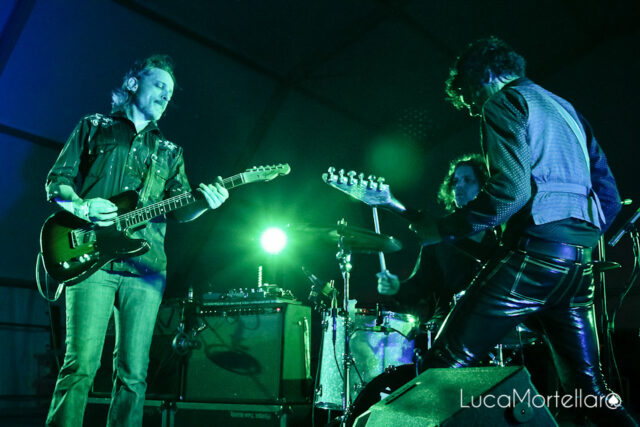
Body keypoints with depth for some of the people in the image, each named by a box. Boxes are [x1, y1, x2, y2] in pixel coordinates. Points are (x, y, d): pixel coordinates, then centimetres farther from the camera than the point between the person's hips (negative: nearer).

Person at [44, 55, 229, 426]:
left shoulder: (169, 151, 23)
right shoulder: (94, 128, 16)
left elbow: (180, 209, 13)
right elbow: (56, 180, 10)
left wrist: (205, 202, -9)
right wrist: (82, 207, -11)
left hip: (146, 268, 3)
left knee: (134, 374, 0)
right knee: (81, 365, -11)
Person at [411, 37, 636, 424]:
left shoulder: (503, 102, 1)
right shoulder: (566, 109, 26)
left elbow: (511, 189, -15)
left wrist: (442, 229, -9)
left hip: (536, 251, -8)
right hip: (581, 262, 9)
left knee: (444, 367, -5)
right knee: (590, 391, 15)